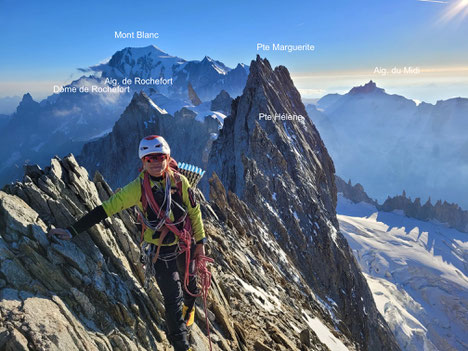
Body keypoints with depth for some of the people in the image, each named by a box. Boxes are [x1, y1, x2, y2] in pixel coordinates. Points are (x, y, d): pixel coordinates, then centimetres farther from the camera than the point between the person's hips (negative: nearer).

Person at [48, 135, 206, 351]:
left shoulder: (179, 181, -13)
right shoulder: (138, 188, -18)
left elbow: (194, 211, -3)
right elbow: (106, 209, -18)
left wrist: (200, 241, 2)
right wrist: (72, 231, -19)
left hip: (185, 245, 3)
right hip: (160, 251, -3)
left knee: (188, 281, 25)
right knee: (172, 298, -2)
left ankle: (189, 308, 60)